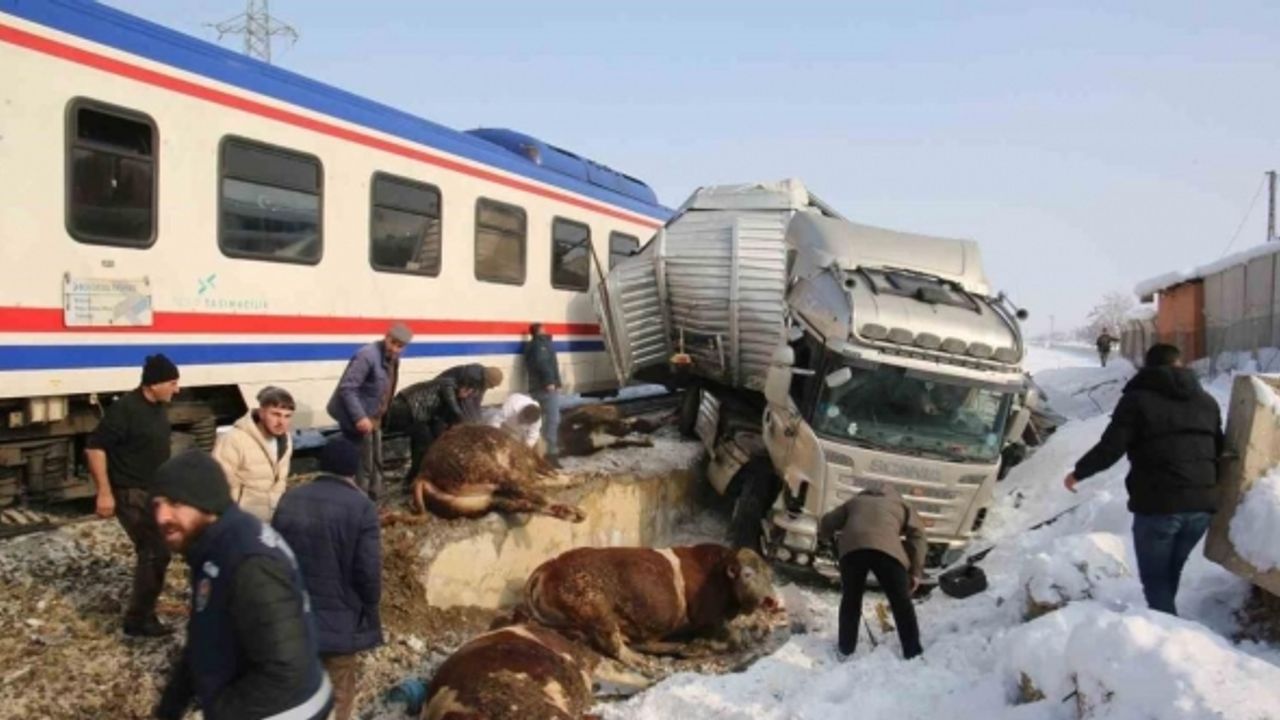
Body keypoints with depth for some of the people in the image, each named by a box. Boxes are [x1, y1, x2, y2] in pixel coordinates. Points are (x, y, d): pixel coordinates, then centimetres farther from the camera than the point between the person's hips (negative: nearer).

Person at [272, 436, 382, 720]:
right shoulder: (361, 507, -18)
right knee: (337, 696, 11)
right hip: (339, 619, -5)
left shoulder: (290, 499, -1)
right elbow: (369, 571, -17)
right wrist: (368, 610, 1)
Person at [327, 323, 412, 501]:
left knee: (376, 464, 18)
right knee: (362, 467, -4)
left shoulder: (393, 358, 6)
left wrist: (379, 415, 14)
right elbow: (346, 388, -26)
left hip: (374, 418, 9)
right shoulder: (368, 355, -22)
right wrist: (360, 417, -31)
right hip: (359, 420, -9)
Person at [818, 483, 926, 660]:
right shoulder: (900, 504, 34)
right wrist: (916, 571, 14)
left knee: (850, 599, 18)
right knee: (901, 602, 10)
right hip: (887, 549, -1)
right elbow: (917, 533, 18)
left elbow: (825, 525, 35)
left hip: (852, 547, 2)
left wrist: (834, 540, 58)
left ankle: (846, 648, 21)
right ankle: (913, 652, 11)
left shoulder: (855, 501, 38)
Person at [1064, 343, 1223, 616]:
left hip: (1158, 505, -5)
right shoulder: (1207, 401, 15)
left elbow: (1110, 448, -11)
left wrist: (1078, 472, 5)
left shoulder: (1137, 399, -4)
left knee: (1155, 579, 6)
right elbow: (1220, 451, 20)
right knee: (1169, 574, 21)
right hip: (1201, 504, 6)